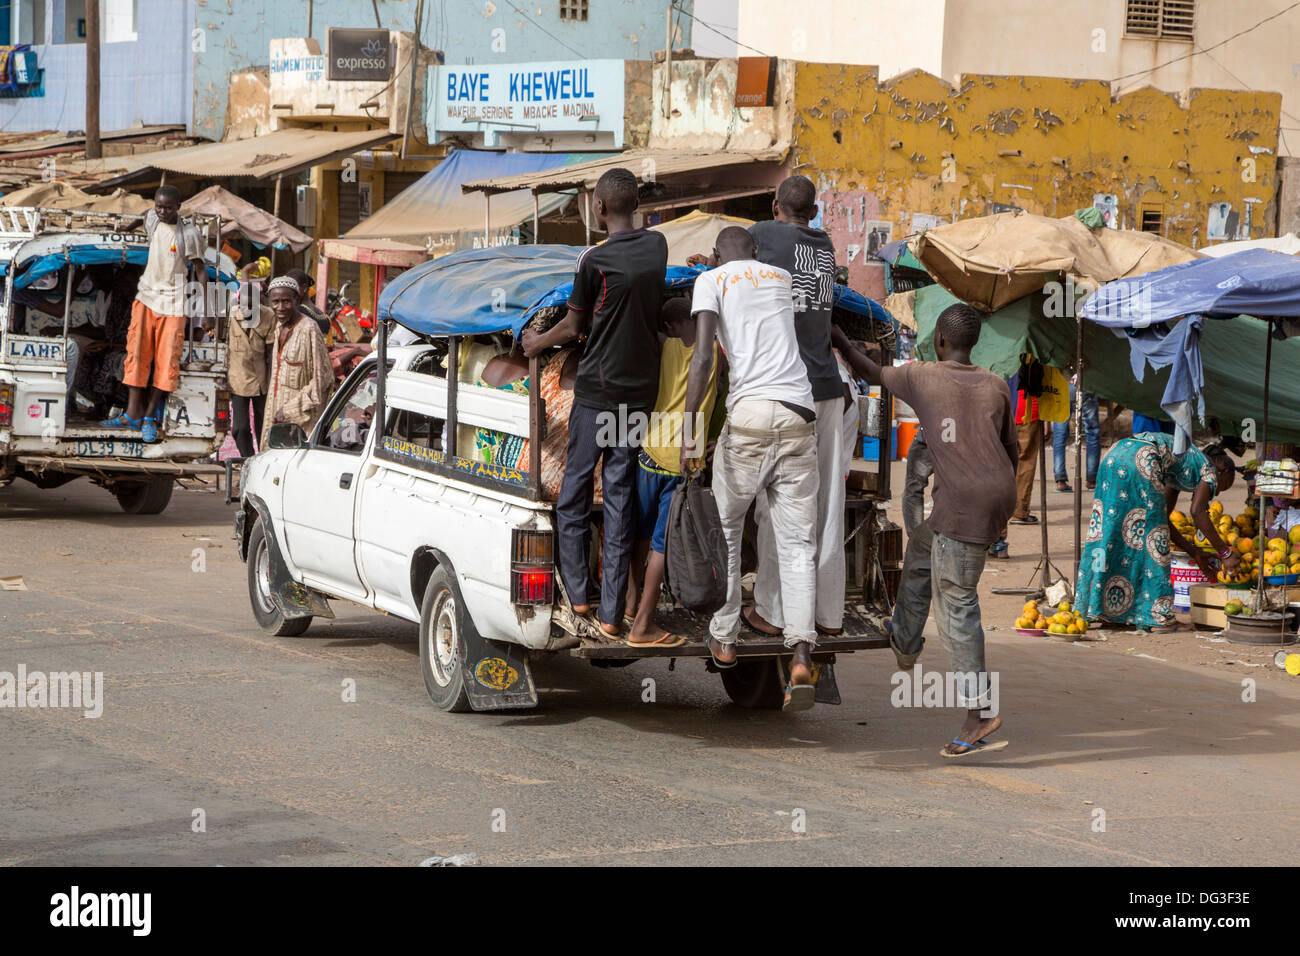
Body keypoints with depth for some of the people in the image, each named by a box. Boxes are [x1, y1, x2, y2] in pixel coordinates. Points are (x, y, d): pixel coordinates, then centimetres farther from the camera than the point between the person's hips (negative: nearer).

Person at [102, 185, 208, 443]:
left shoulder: (189, 233, -11)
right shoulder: (152, 219, 3)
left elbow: (201, 270, -6)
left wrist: (204, 309, -9)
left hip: (173, 303, -4)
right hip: (146, 296, 4)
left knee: (166, 359, -4)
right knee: (137, 353, -6)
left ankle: (150, 417, 5)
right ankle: (133, 413, -7)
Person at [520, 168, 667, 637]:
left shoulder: (594, 261, -13)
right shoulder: (658, 246, 3)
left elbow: (574, 327, -2)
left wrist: (537, 342, 18)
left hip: (597, 390, -4)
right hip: (641, 389, 4)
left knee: (574, 490, 10)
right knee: (620, 497, 5)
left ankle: (576, 594, 13)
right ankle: (611, 612, 4)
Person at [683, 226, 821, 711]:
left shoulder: (712, 280, 7)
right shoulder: (781, 277, 21)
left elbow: (703, 355, -7)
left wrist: (689, 426, -10)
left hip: (750, 414, -3)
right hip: (801, 415, 3)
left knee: (726, 527, 17)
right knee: (798, 542, 1)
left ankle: (723, 639, 22)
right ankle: (801, 652, -16)